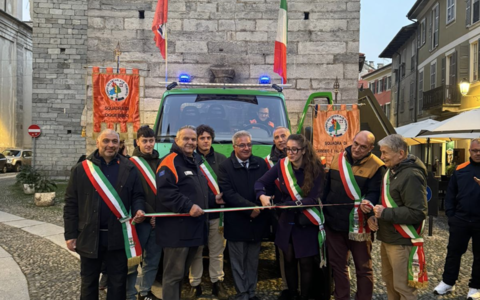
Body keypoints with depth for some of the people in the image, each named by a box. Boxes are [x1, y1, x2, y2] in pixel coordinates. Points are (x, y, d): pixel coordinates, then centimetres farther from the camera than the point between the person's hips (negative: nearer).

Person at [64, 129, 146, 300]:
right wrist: (70, 234, -3)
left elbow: (137, 195, 7)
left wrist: (138, 210, -15)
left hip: (118, 236, 0)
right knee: (89, 282, 16)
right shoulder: (81, 169, 0)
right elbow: (71, 204, 1)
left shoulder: (129, 168, 2)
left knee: (118, 282, 12)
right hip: (89, 236, 0)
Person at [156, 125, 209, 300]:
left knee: (182, 272, 21)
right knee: (173, 274, 0)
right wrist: (188, 206, -27)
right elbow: (165, 192, -25)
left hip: (194, 227, 9)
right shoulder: (170, 162, -12)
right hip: (176, 229, -9)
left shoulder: (196, 161, 17)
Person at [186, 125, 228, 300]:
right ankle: (195, 285, 22)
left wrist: (222, 197, -10)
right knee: (196, 252, 8)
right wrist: (213, 198, -12)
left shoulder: (222, 159, 8)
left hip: (217, 213, 2)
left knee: (217, 252, 10)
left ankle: (217, 283, 24)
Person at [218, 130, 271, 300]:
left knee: (253, 261, 15)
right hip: (237, 222, -3)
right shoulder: (225, 167, -4)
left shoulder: (261, 164, 6)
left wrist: (259, 207, -14)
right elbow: (228, 194, -13)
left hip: (257, 220, 3)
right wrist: (250, 207, -18)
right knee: (238, 262, 8)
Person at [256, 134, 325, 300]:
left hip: (307, 223, -3)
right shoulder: (282, 165, -8)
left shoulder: (315, 169, -16)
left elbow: (314, 199, -21)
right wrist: (262, 196, -27)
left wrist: (287, 203, -29)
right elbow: (260, 183, -5)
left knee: (306, 262, 9)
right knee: (289, 259, 17)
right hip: (287, 222, 3)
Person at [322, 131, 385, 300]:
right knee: (337, 264, 16)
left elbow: (374, 192, -13)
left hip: (357, 225, -4)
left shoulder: (376, 166, -10)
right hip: (333, 222, 4)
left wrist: (368, 203, -36)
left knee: (363, 268, 10)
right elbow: (327, 187, 9)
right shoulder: (338, 159, 3)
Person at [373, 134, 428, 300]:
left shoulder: (411, 176, -20)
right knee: (388, 279, 21)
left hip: (402, 241, -9)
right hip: (387, 238, 10)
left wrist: (385, 213, -23)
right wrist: (372, 205, 4)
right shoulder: (391, 170, 11)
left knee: (403, 286, 2)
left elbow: (417, 213, -25)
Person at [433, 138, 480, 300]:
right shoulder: (460, 169, 3)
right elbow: (450, 194, 7)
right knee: (453, 252, 10)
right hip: (460, 219, 2)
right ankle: (448, 282, 24)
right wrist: (450, 214, 1)